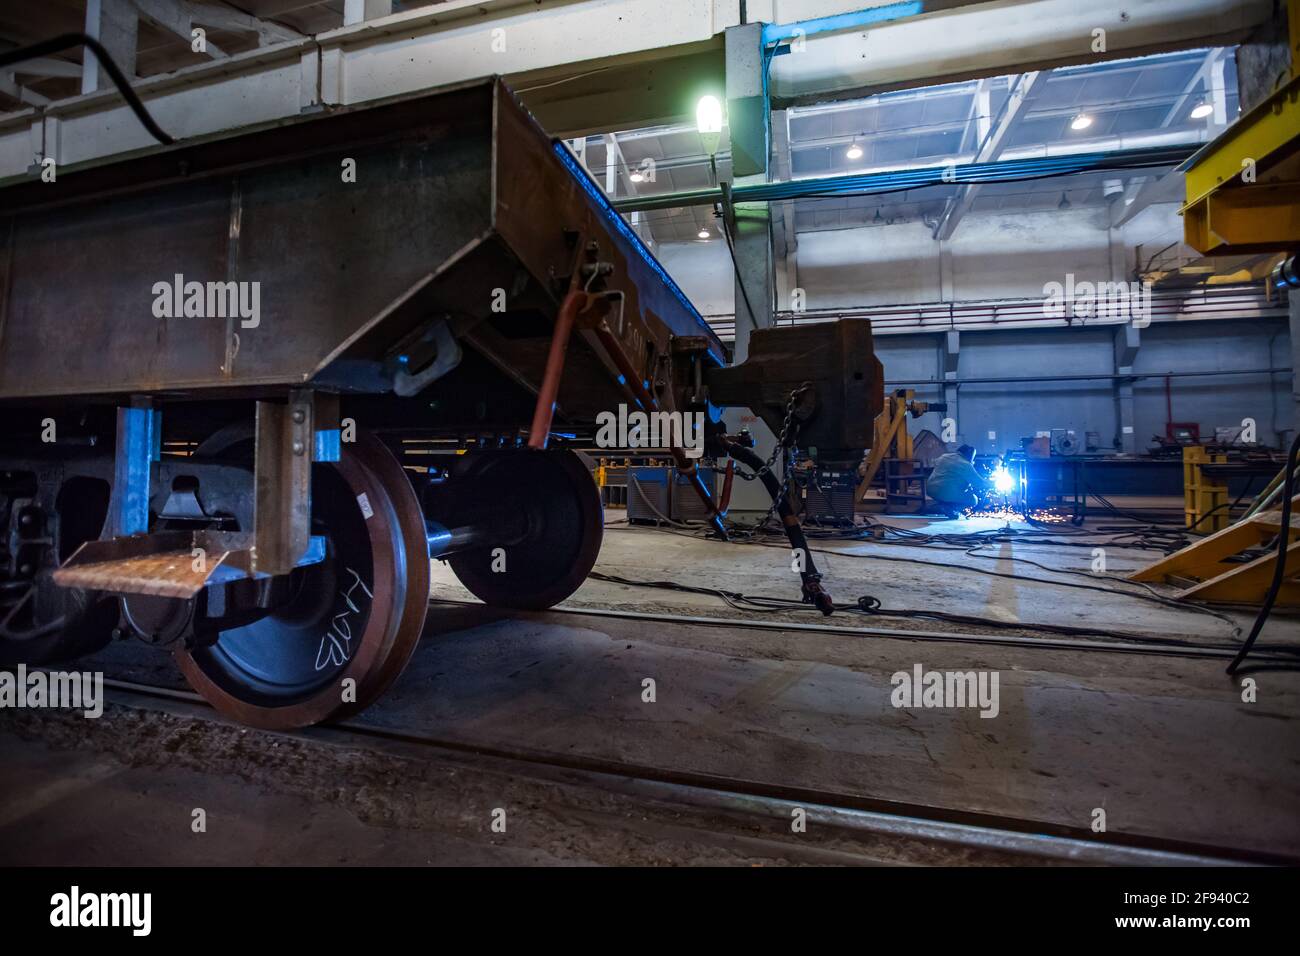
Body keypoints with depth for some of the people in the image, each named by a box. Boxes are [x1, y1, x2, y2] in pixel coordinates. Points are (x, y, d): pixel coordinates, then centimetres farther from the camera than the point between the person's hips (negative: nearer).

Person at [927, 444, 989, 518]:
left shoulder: (943, 457, 14)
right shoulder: (965, 465, -7)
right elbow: (980, 483, -1)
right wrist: (988, 482, 20)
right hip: (948, 494, -8)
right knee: (973, 500, 14)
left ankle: (945, 505, 10)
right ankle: (950, 508, -5)